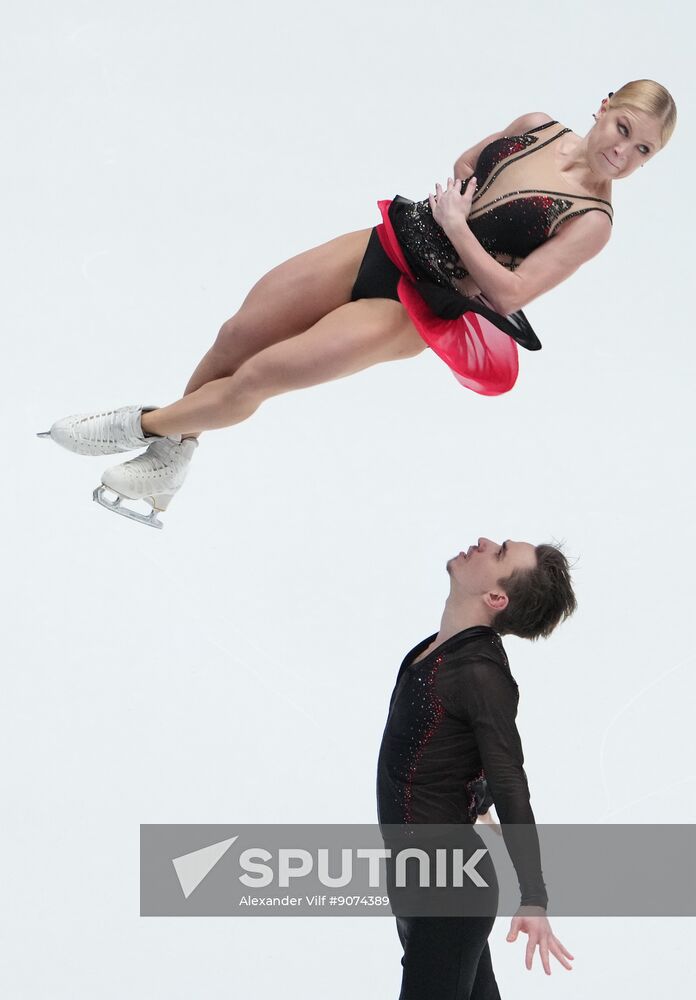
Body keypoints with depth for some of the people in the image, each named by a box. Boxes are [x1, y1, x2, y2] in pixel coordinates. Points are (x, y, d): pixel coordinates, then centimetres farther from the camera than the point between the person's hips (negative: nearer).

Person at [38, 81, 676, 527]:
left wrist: (455, 226, -19)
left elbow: (510, 293, -19)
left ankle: (144, 426, 15)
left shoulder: (591, 220, -15)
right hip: (393, 240, 6)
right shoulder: (539, 127, 1)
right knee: (238, 337, 3)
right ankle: (169, 459, 25)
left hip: (420, 308, -6)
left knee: (254, 377, -10)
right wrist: (452, 194, -2)